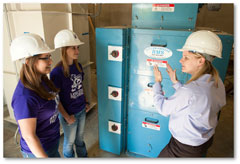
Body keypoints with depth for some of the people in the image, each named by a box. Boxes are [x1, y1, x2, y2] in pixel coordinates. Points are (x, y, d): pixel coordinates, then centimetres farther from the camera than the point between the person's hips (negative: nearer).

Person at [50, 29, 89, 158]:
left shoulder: (78, 66, -4)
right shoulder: (57, 72, -23)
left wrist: (85, 102, 9)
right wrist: (66, 117, -14)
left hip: (81, 110, 6)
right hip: (69, 113, -5)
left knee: (80, 138, 27)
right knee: (70, 142, 18)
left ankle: (83, 156, 50)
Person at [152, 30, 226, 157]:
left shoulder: (189, 91, -35)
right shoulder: (217, 82, -8)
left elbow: (163, 109, -20)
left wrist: (157, 82, -9)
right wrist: (175, 82, 4)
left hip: (185, 149, -7)